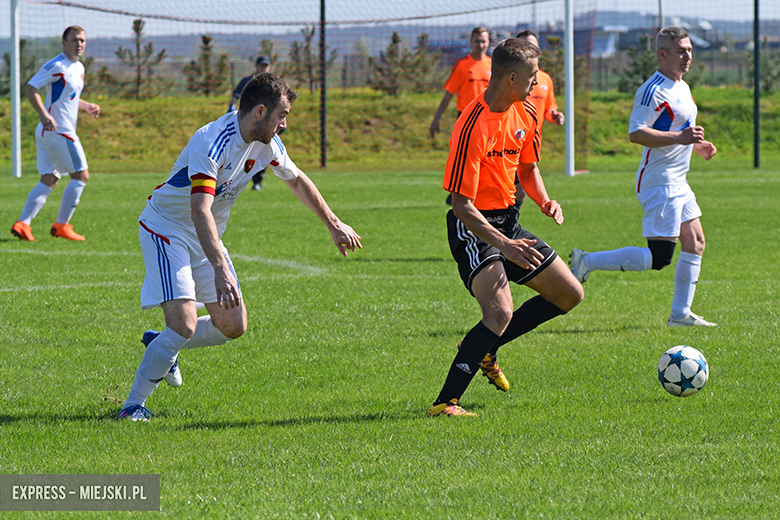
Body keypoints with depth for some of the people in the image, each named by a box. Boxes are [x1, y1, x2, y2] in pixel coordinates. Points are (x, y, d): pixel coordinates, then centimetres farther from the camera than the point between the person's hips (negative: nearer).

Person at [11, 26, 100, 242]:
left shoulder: (79, 68, 17)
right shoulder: (56, 66, -12)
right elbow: (31, 88, -17)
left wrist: (86, 106, 14)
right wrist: (44, 115, -29)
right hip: (58, 131, -10)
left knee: (49, 181, 7)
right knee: (81, 175, -3)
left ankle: (22, 223, 2)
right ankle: (61, 225, 1)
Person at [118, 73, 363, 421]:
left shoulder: (266, 143, -5)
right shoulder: (212, 143, -31)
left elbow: (297, 180, 16)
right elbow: (200, 211, -41)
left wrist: (333, 224, 19)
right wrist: (220, 270, -50)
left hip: (207, 237, 8)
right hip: (166, 228, -8)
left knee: (233, 325, 3)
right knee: (185, 325, -20)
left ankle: (162, 345, 27)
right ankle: (132, 406, -8)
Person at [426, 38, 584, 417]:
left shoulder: (525, 115, 2)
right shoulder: (473, 127, -25)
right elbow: (461, 205, -25)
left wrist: (545, 201, -1)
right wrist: (505, 246, -32)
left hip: (508, 222, 9)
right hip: (473, 228, -9)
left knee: (570, 294, 11)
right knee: (500, 312, -28)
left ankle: (485, 350, 21)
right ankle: (444, 403, -26)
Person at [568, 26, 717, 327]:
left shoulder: (681, 87, 16)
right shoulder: (653, 90, -16)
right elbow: (636, 133, -25)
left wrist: (696, 145, 13)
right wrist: (679, 138, -29)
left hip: (677, 182, 10)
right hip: (659, 182, -10)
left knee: (695, 244, 9)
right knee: (659, 257, -13)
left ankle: (680, 314, 15)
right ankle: (587, 262, -5)